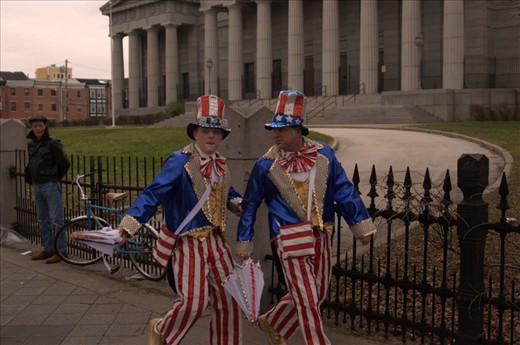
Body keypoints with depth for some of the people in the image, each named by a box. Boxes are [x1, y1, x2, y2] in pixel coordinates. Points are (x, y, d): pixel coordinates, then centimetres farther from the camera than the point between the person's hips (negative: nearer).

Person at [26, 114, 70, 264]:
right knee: (42, 219, 14)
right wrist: (30, 178, 12)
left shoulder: (53, 143, -11)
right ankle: (48, 249, 24)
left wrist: (55, 178, 0)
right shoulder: (31, 143, 10)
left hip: (50, 185, -7)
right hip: (37, 186, 7)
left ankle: (61, 250, 3)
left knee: (56, 219, -3)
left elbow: (65, 163, -10)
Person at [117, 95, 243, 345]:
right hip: (188, 241, -7)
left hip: (215, 240, 7)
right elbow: (153, 193, -24)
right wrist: (129, 225, -33)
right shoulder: (180, 161, -17)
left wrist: (237, 203, 5)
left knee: (227, 298, 10)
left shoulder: (220, 163, 6)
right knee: (193, 301, -6)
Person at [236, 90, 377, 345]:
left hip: (321, 237, 5)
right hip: (290, 240, -5)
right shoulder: (266, 165, -8)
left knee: (314, 296, 18)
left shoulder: (323, 154, -1)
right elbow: (250, 204, 2)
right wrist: (244, 242, 4)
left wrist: (362, 226, 2)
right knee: (307, 301, -3)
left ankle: (272, 324, 40)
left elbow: (344, 191, 3)